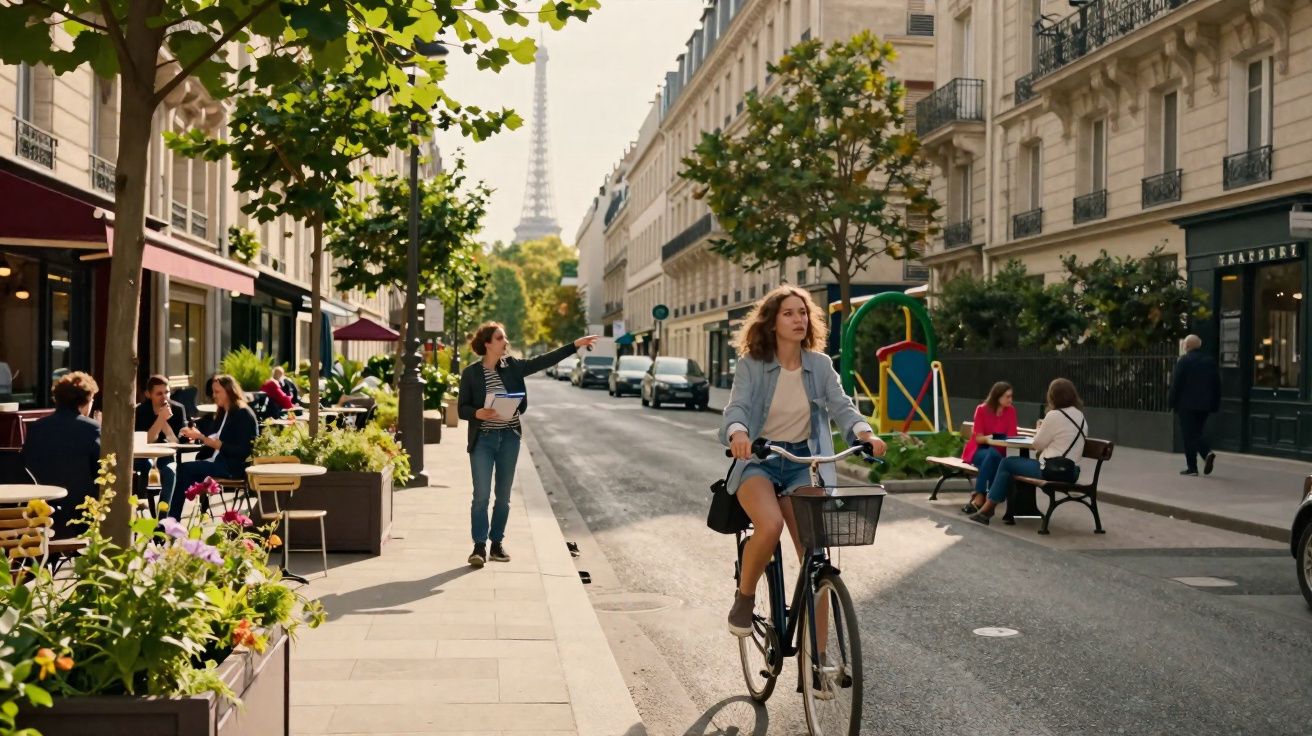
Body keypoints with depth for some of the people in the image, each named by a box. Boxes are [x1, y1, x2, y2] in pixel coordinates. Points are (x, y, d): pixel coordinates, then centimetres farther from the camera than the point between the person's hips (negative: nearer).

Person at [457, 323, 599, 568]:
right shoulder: (471, 372, -5)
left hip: (509, 438, 4)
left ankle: (497, 543, 19)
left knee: (503, 495, 9)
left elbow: (543, 361, 2)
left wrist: (575, 345, -2)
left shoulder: (512, 366, 4)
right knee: (481, 495, -7)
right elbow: (462, 408, -3)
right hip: (483, 439, -4)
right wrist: (478, 413, -24)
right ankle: (479, 546, -1)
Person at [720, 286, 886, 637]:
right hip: (758, 460, -3)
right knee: (770, 525, -33)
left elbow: (840, 405, -5)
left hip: (803, 463, 3)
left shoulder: (820, 365, 4)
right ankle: (744, 597, -3)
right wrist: (738, 433, -40)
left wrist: (865, 433, -26)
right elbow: (736, 407, -16)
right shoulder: (751, 365, -5)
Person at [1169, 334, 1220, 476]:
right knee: (1198, 432, 16)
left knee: (1189, 435, -1)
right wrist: (1215, 404, 14)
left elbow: (1176, 384, -11)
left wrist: (1171, 402, -4)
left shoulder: (1183, 361, -9)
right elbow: (1217, 384, 10)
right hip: (1204, 405, 5)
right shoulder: (1210, 361, 9)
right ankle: (1208, 452, -10)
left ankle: (1192, 467, -1)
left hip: (1187, 404, -5)